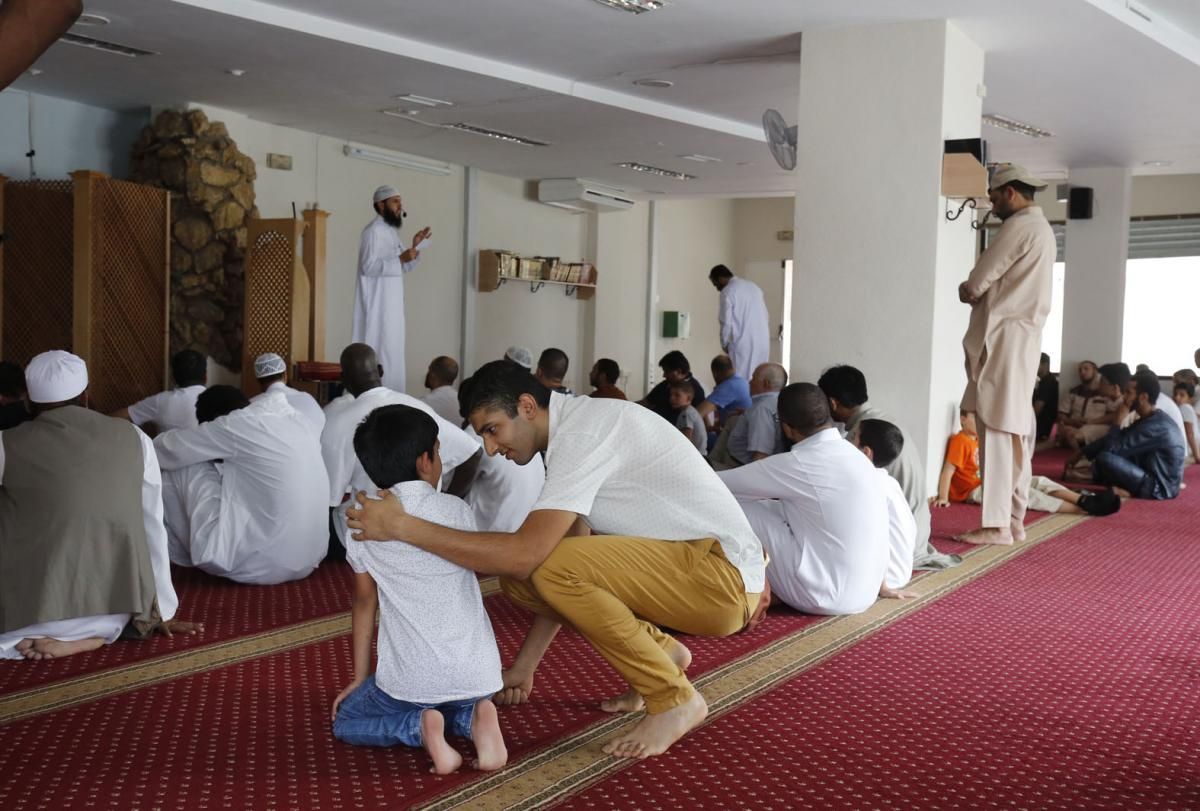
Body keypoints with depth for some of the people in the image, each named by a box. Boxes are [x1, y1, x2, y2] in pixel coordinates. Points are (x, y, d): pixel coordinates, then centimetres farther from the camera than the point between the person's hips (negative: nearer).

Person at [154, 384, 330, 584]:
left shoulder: (239, 424, -10)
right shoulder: (297, 421, 8)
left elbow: (169, 448, 1)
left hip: (253, 564, -7)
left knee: (182, 469, 5)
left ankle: (182, 552, 22)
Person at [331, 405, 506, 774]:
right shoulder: (457, 510, 2)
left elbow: (365, 602, 8)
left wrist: (360, 677, 19)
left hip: (411, 679, -2)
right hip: (476, 672, 2)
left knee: (346, 719, 23)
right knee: (461, 702, 36)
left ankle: (421, 727, -4)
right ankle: (472, 718, 2)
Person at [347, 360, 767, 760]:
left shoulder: (582, 430, -19)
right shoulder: (574, 430, 10)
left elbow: (525, 554, -29)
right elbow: (564, 574, 14)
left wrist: (402, 526, -22)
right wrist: (524, 664, 15)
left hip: (723, 578, -9)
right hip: (683, 565, 9)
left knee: (554, 566, -27)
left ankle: (675, 700, -9)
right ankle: (661, 653, 15)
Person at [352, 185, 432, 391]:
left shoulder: (391, 231, 16)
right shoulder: (373, 231, -13)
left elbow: (404, 268, 18)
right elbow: (368, 266, -22)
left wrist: (416, 245, 4)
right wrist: (400, 258, -28)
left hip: (391, 302, 10)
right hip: (377, 303, -10)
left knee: (391, 349, 10)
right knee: (378, 350, -9)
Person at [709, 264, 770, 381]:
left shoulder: (727, 292, -6)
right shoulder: (754, 286, 16)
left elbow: (726, 323, -8)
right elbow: (767, 317, 17)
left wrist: (724, 344, 6)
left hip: (742, 344, -7)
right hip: (763, 342, 7)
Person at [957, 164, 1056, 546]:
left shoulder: (1018, 227, -11)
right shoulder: (1040, 228, 21)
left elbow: (974, 285, -10)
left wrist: (967, 290, 9)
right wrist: (978, 292, 7)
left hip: (1003, 339, -10)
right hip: (1022, 339, 10)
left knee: (997, 431, -10)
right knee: (1016, 432, 9)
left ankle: (997, 523, -11)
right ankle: (1012, 519, 12)